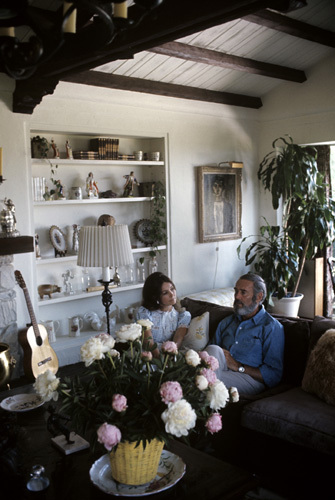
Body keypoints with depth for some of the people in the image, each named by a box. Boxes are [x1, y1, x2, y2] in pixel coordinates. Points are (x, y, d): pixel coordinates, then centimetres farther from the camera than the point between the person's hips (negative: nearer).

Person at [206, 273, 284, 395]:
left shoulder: (272, 327, 5)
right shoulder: (226, 322, 26)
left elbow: (274, 376, -4)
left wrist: (238, 366, -11)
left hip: (251, 380, -5)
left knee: (213, 350, -30)